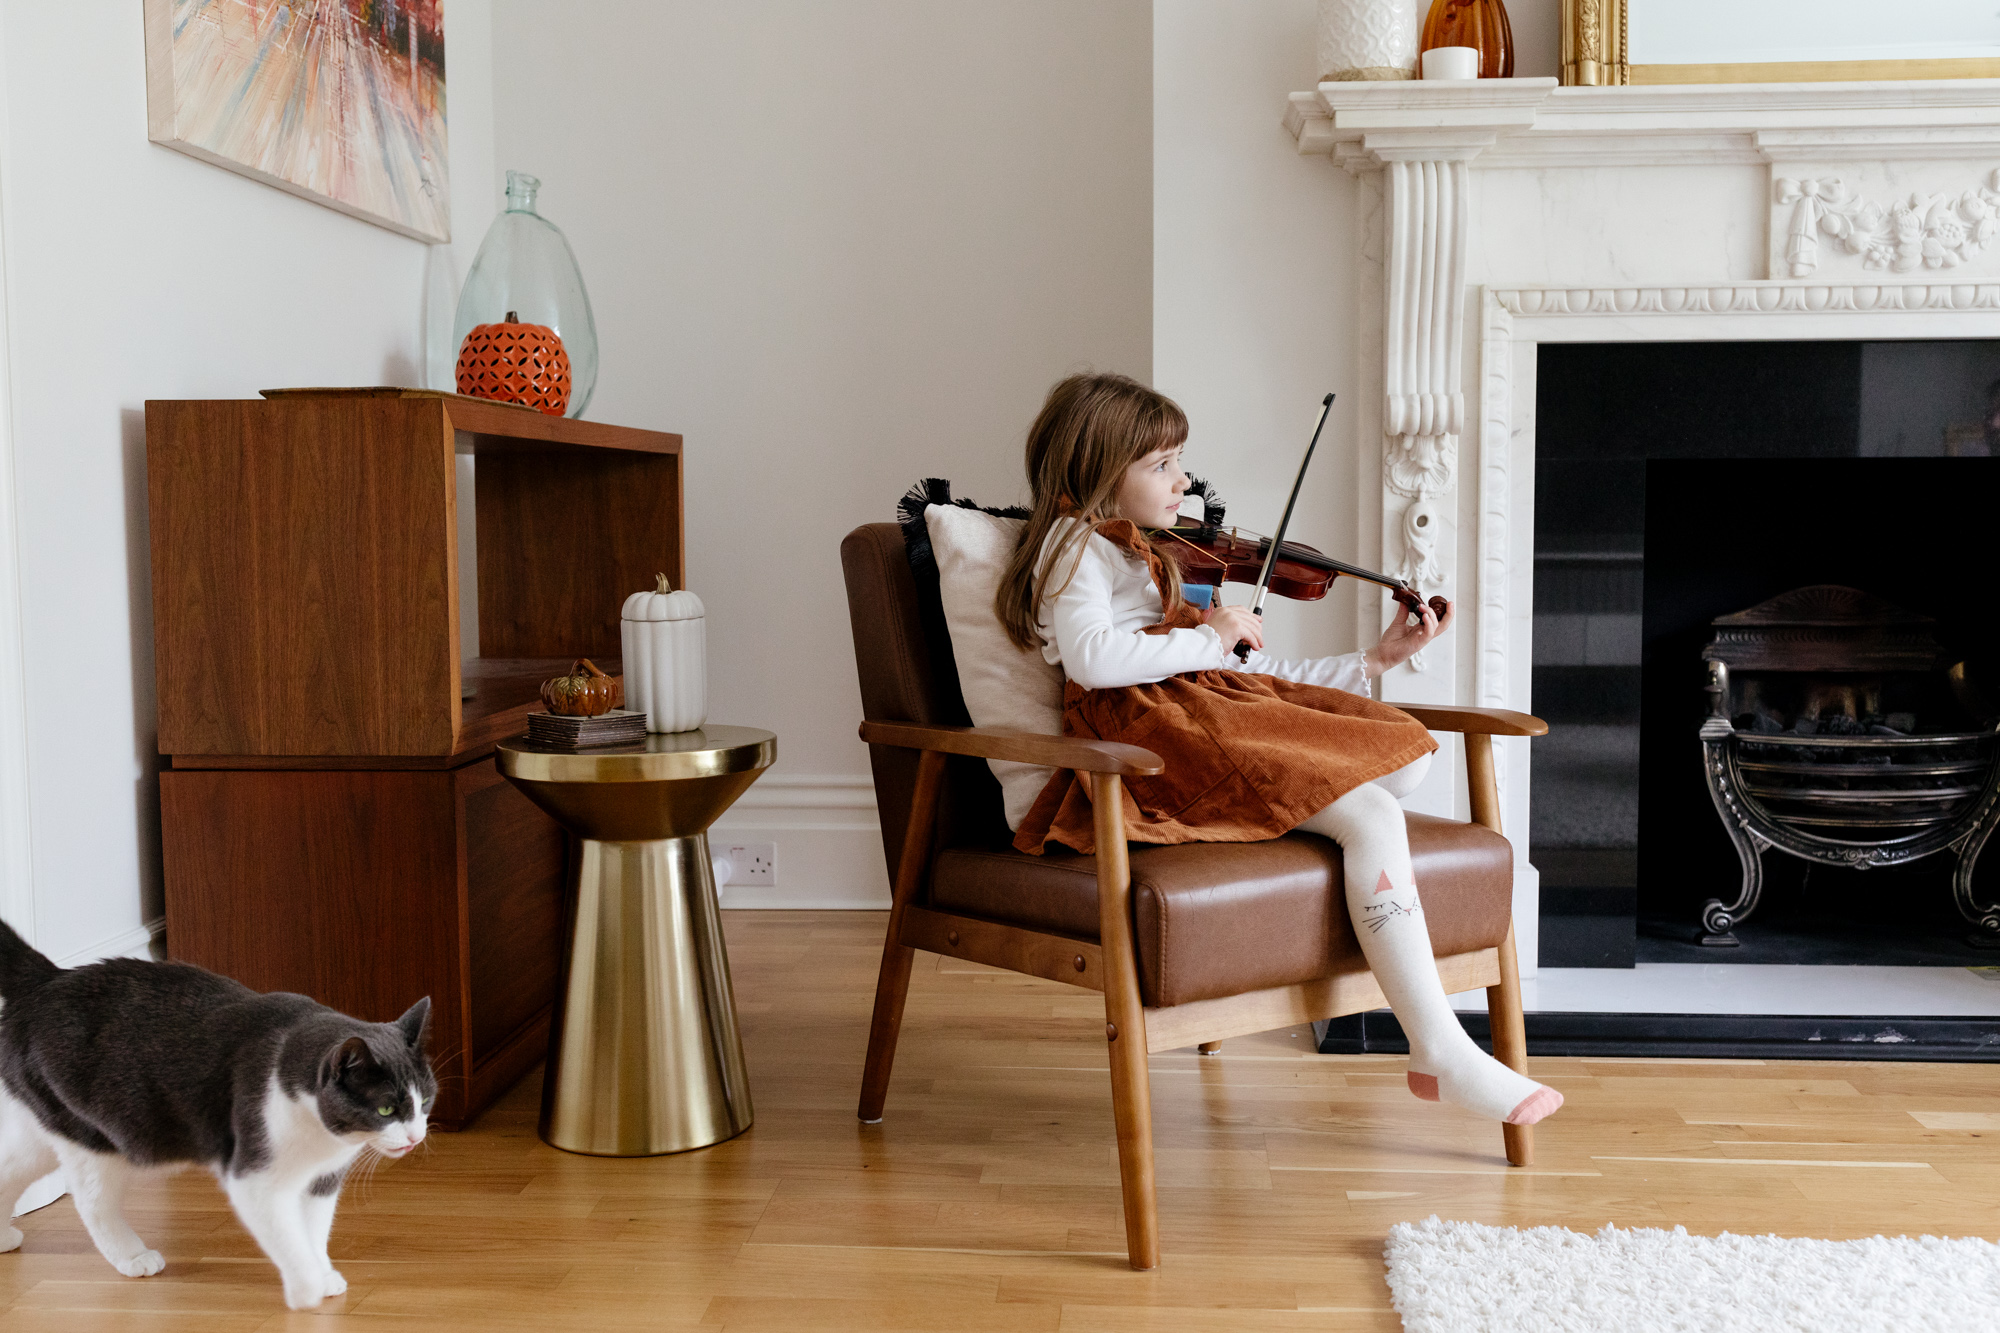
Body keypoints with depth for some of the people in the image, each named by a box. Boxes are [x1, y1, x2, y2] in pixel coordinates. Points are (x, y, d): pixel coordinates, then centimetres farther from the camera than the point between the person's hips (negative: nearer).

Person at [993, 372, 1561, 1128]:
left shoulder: (1154, 561, 32)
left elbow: (1250, 670, 24)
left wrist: (1374, 661, 17)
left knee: (1410, 759, -8)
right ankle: (1441, 1053, -21)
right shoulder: (1076, 544, 5)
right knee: (1371, 817, -22)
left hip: (1220, 712, 9)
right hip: (1153, 732, -9)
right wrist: (1209, 638, -8)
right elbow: (1092, 656, -18)